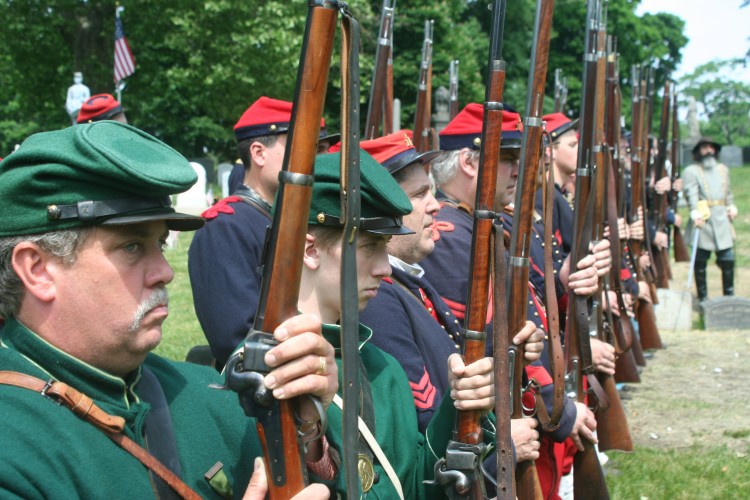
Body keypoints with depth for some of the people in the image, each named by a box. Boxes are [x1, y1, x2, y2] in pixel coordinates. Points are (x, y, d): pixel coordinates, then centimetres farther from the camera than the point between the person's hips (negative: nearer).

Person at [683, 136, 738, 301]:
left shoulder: (723, 169, 20)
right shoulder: (691, 171, -1)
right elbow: (691, 195, -14)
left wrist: (731, 207, 12)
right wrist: (695, 214, -27)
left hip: (722, 220, 5)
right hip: (703, 220, -5)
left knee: (728, 259, 2)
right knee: (700, 262, 1)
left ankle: (729, 296, 15)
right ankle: (703, 298, 9)